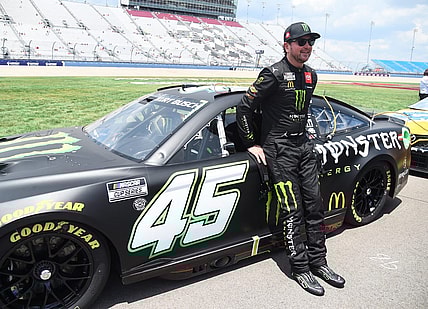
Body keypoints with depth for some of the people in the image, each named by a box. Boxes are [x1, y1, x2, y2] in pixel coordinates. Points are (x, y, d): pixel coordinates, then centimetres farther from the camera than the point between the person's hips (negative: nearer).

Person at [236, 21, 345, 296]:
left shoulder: (311, 76, 12)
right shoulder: (274, 74, -11)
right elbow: (244, 109, -11)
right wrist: (252, 144, -8)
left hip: (304, 146, 7)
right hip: (279, 149, -7)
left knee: (314, 206, 9)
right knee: (292, 211, -5)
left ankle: (318, 262, 23)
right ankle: (300, 269, 8)